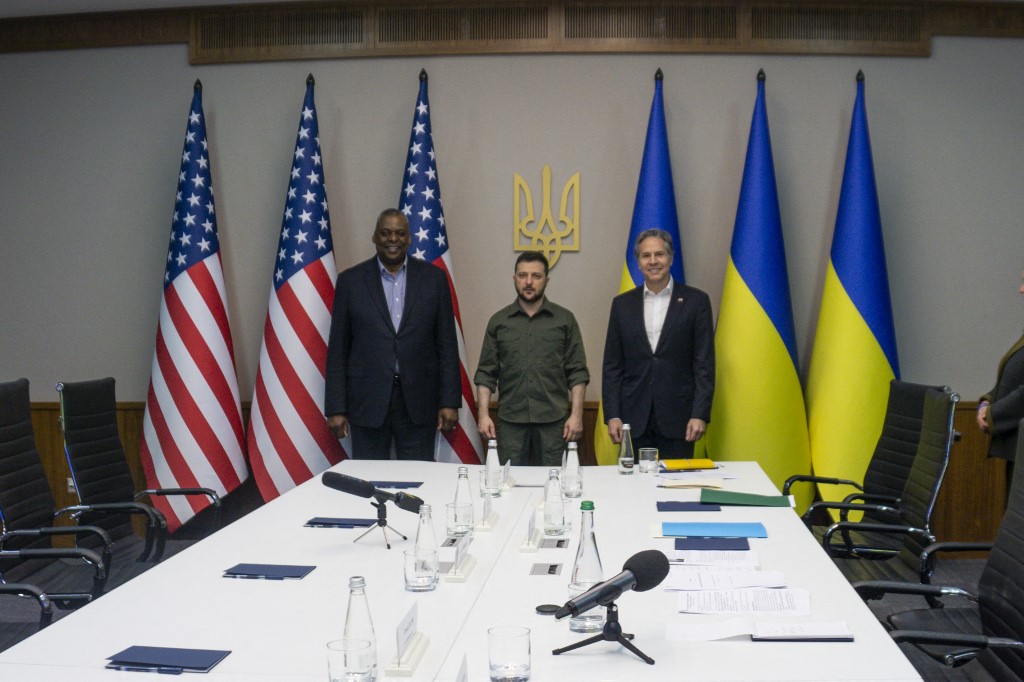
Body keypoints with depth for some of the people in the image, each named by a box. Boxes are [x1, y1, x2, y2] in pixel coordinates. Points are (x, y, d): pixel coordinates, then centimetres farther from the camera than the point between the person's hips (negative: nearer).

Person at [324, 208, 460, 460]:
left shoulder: (434, 277, 5)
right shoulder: (350, 280, 3)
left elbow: (447, 344, 5)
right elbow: (338, 349, 3)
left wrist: (450, 401, -1)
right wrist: (335, 408, -2)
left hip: (419, 401, 1)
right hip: (367, 401, 0)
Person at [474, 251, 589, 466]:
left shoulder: (564, 319, 6)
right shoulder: (498, 321, 9)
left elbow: (577, 373, 4)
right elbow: (486, 373, 8)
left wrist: (576, 415, -5)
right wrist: (483, 414, -2)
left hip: (553, 420, -1)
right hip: (510, 421, 1)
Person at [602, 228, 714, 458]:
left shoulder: (696, 301, 2)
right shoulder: (622, 304, 8)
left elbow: (704, 363, -1)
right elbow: (612, 365, 7)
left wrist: (700, 414, -8)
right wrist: (612, 415, 0)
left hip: (677, 417, -2)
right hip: (634, 418, 2)